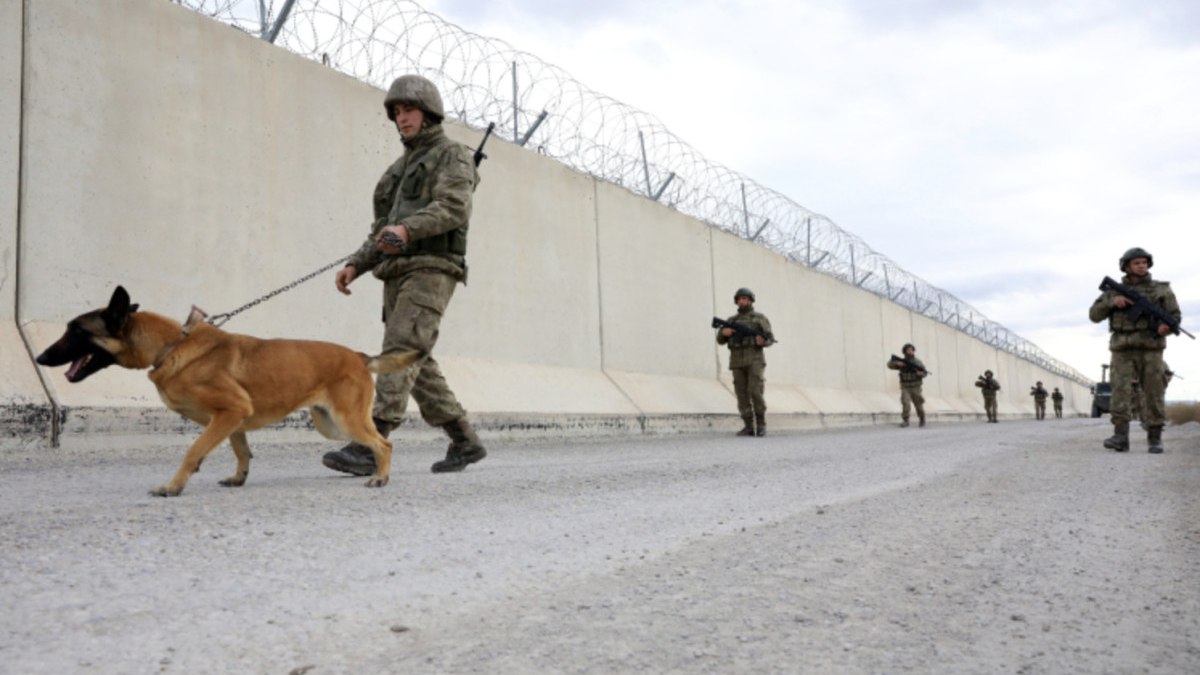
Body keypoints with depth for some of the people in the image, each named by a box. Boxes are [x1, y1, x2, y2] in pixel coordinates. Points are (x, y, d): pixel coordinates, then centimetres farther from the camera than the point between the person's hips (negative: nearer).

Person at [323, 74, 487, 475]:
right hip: (400, 274, 8)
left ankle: (368, 448, -28)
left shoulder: (453, 156, 3)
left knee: (400, 354, -21)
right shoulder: (402, 169, 29)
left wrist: (406, 229, -34)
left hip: (433, 269, -8)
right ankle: (465, 442, 11)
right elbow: (383, 233, 25)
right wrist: (355, 266, 9)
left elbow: (454, 208, -18)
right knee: (416, 366, 2)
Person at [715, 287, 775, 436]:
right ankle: (749, 427, 3)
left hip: (754, 360, -4)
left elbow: (770, 338, 3)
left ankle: (761, 425, -4)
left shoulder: (760, 317, 7)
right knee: (742, 395, -1)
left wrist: (763, 341, -21)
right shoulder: (731, 320, 16)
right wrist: (724, 332, -11)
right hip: (737, 362, 4)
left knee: (755, 392, -14)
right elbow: (720, 340, 12)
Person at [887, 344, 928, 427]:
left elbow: (925, 372, 2)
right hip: (905, 388, 0)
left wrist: (921, 373, -22)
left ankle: (922, 420, 28)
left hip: (916, 388, 1)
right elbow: (890, 364, -2)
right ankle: (905, 420, -6)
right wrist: (897, 363, -21)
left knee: (919, 405, 6)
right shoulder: (902, 362, 1)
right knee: (906, 405, -18)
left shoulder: (917, 362, 0)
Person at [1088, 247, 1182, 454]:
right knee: (1121, 390, -14)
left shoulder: (1161, 289, 9)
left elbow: (1175, 314, 2)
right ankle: (1120, 437, -21)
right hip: (1123, 350, 0)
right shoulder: (1114, 291, 11)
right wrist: (1112, 301, -13)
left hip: (1150, 349, 0)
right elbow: (1094, 315, 5)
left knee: (1154, 393, -3)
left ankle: (1154, 439, 6)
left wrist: (1167, 325, -22)